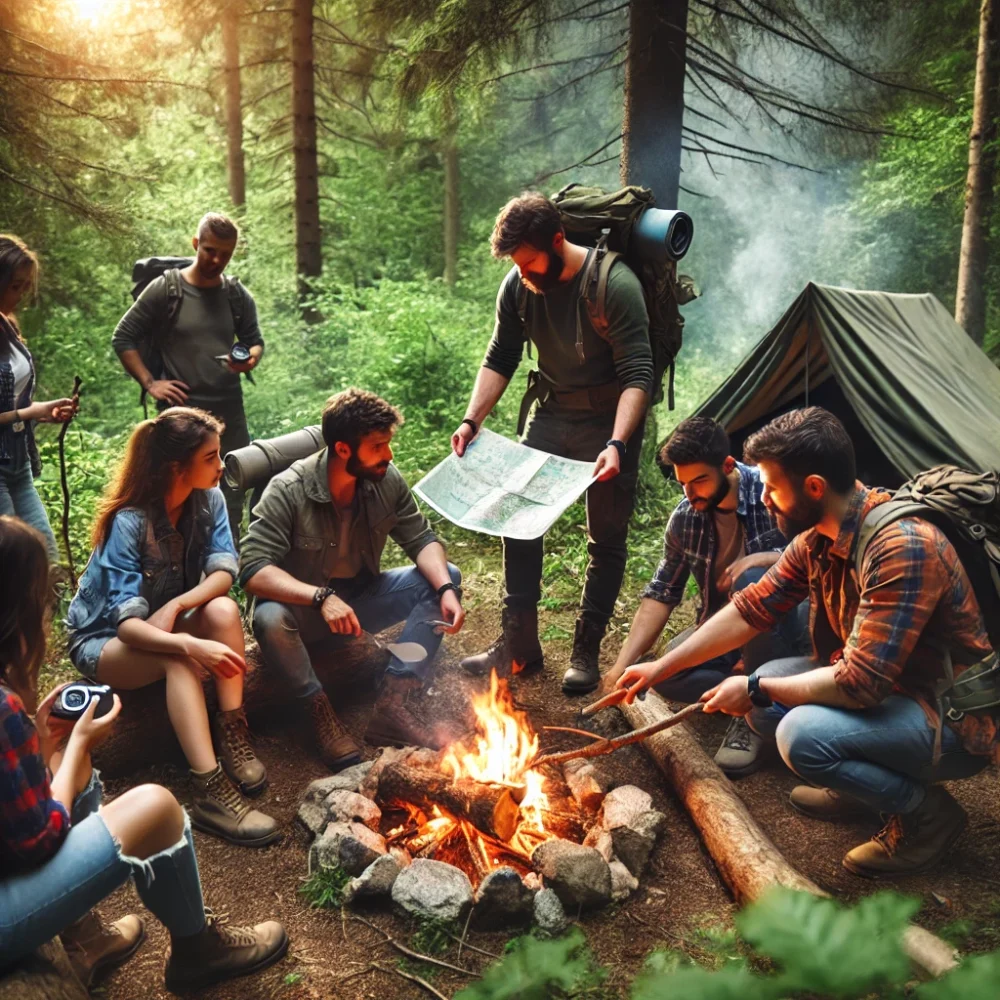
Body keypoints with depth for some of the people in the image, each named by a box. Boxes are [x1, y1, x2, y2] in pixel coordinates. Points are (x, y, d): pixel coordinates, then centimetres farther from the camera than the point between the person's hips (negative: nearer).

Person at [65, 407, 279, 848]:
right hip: (103, 641, -5)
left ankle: (232, 735, -25)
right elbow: (128, 624, -35)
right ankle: (209, 792, -43)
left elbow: (224, 571, -18)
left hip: (167, 623, 5)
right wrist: (191, 644, -52)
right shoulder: (128, 522, -28)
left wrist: (176, 606, -36)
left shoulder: (208, 499, -11)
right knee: (177, 657, -37)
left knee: (223, 610, -28)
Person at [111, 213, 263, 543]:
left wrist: (251, 358, -9)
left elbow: (254, 340, 15)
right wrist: (149, 383, -9)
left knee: (235, 490, 10)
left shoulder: (238, 296, 5)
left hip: (229, 409, 4)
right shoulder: (165, 288, -4)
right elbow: (122, 338, 0)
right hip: (180, 410, -3)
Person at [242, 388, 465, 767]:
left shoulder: (386, 480, -10)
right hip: (302, 609, -5)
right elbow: (253, 569, -29)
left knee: (446, 577, -12)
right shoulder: (287, 492, -23)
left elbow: (422, 539, -6)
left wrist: (445, 589, -26)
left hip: (360, 599, 5)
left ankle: (394, 703, -18)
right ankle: (319, 711, -12)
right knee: (270, 619, -38)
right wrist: (322, 597, -43)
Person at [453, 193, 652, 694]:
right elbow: (499, 359, 2)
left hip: (609, 418, -5)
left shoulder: (616, 286, -24)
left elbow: (637, 375, -25)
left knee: (606, 536, 1)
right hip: (551, 412, 5)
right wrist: (472, 420, -9)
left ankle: (586, 651, 15)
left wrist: (616, 443, -37)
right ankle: (519, 643, 14)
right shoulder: (518, 286, -8)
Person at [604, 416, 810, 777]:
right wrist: (622, 665, -13)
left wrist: (759, 559, -32)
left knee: (752, 581, -35)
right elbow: (661, 594, -3)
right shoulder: (685, 519, -6)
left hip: (786, 621, -3)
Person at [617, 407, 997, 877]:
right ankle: (866, 776, 16)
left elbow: (860, 684, -31)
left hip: (957, 720, -8)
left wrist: (755, 689, -19)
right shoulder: (816, 538, -3)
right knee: (763, 702, 2)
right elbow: (751, 609, 4)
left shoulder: (902, 548, -31)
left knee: (804, 734, -29)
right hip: (881, 689, 8)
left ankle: (928, 811, -4)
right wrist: (660, 667, 3)